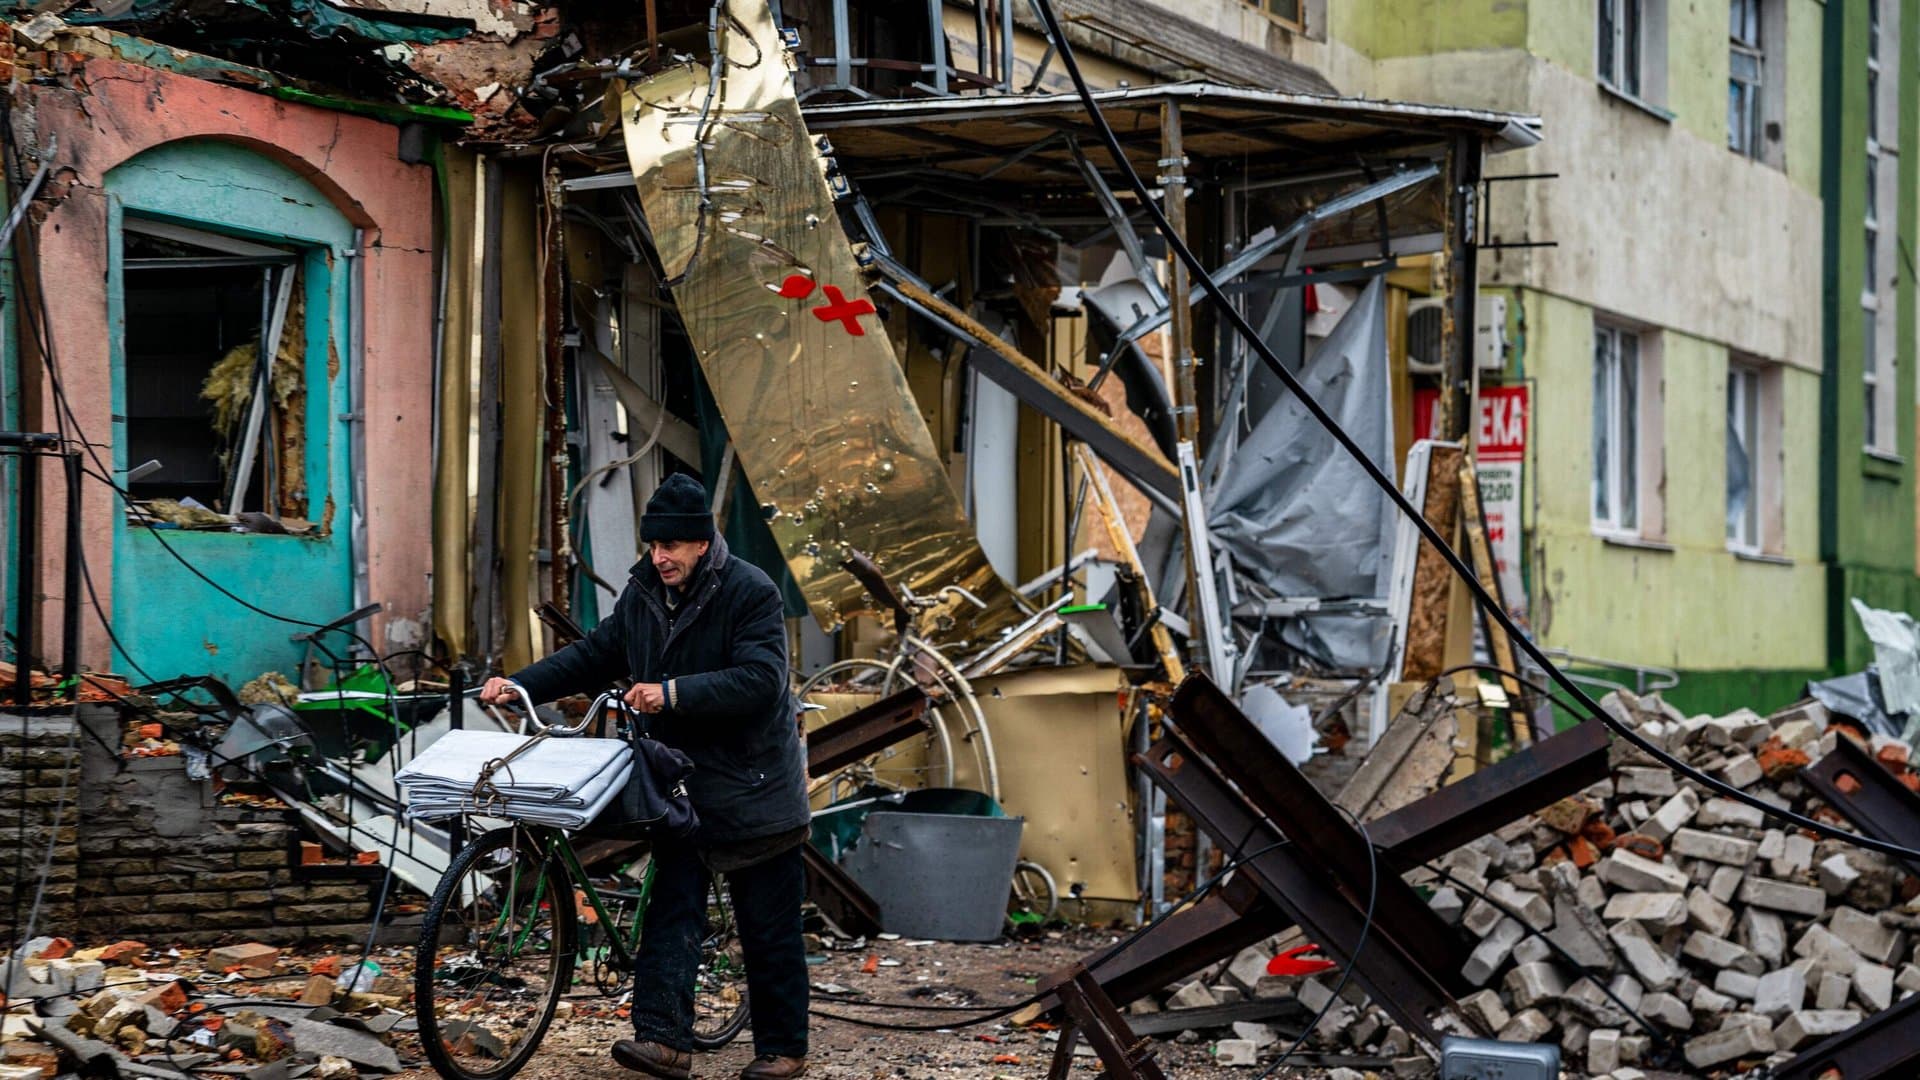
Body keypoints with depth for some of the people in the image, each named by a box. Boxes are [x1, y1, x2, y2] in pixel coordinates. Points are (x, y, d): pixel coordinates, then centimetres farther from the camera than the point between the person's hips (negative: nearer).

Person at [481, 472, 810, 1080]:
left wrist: (674, 693, -33)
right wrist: (519, 685, 1)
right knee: (671, 910, -4)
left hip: (753, 787, -6)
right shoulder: (643, 594, 5)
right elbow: (593, 657, 13)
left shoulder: (752, 593, -15)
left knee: (769, 929, 3)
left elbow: (760, 680, -25)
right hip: (680, 783, 6)